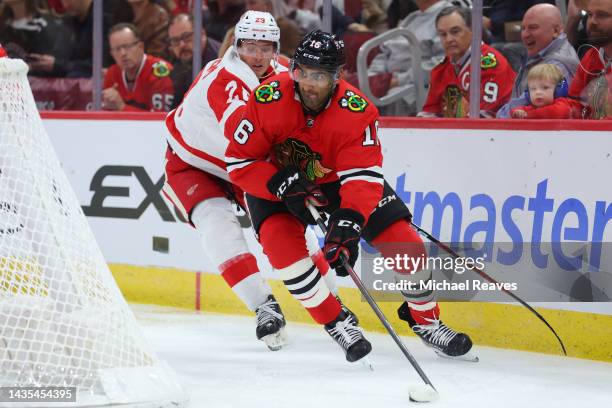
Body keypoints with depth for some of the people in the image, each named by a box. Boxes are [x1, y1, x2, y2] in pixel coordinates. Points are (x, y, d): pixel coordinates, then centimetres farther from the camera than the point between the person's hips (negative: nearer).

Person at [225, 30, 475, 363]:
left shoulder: (358, 112, -28)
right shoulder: (269, 100, -29)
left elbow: (362, 178, -34)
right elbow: (238, 161, -21)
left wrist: (348, 223, -51)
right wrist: (284, 185, -35)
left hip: (339, 180, 1)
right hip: (275, 181, 0)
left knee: (405, 242, -9)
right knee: (281, 241, -29)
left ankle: (424, 319, 17)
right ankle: (336, 323, -9)